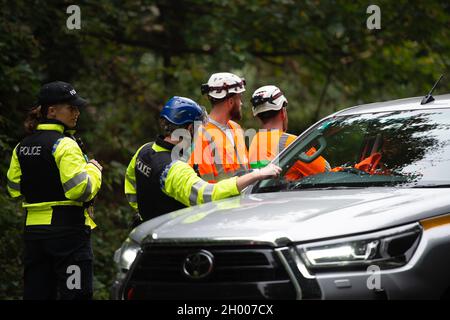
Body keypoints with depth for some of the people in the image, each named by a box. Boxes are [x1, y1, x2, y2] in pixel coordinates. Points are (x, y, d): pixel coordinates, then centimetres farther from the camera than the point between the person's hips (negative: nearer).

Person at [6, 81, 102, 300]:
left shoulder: (21, 147, 10)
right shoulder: (65, 145, -13)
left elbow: (14, 189, 18)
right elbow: (81, 189, -20)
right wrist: (94, 170, -3)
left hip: (33, 230, 7)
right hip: (67, 230, -7)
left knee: (36, 292, 10)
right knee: (75, 293, -6)